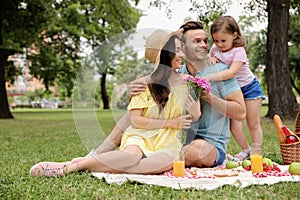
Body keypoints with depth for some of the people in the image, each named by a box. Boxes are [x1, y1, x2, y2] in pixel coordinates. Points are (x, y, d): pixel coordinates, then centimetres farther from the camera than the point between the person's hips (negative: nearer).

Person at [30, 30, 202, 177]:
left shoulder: (185, 82, 10)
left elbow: (190, 122, 17)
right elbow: (136, 120, -6)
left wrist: (195, 115, -7)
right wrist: (170, 122, -11)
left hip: (168, 142, 3)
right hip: (140, 136, -3)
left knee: (166, 162, -36)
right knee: (132, 155, -40)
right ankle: (68, 167, -34)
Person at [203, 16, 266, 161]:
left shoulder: (238, 51, -25)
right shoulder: (215, 48, -5)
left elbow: (231, 72, -38)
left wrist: (209, 77, -47)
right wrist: (211, 59, -12)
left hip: (249, 87, -5)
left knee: (253, 124, 3)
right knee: (234, 125, -4)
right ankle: (245, 150, 18)